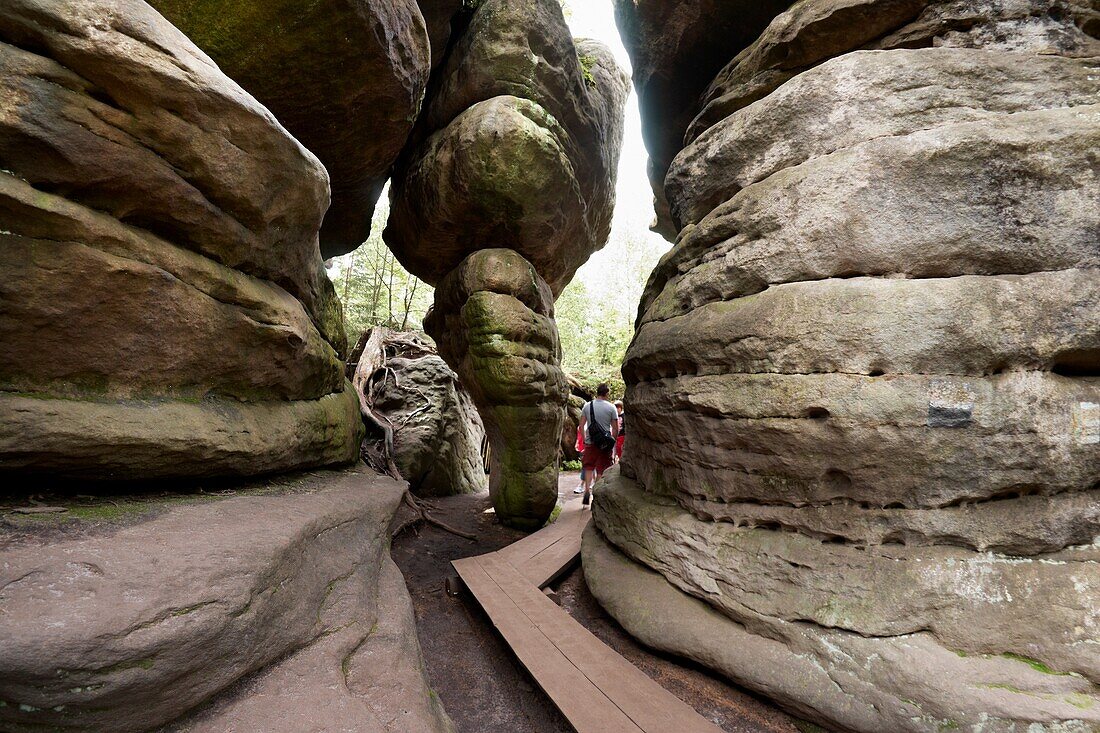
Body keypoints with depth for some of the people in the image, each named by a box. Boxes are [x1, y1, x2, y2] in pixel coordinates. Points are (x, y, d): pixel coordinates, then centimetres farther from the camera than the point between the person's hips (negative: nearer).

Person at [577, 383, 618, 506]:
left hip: (590, 442, 1)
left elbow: (581, 425, 1)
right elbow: (615, 429, -3)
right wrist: (613, 442, 8)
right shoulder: (611, 407, -5)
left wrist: (584, 438, 12)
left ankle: (587, 489, -2)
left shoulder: (587, 406, 0)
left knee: (589, 467, 14)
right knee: (601, 470, 8)